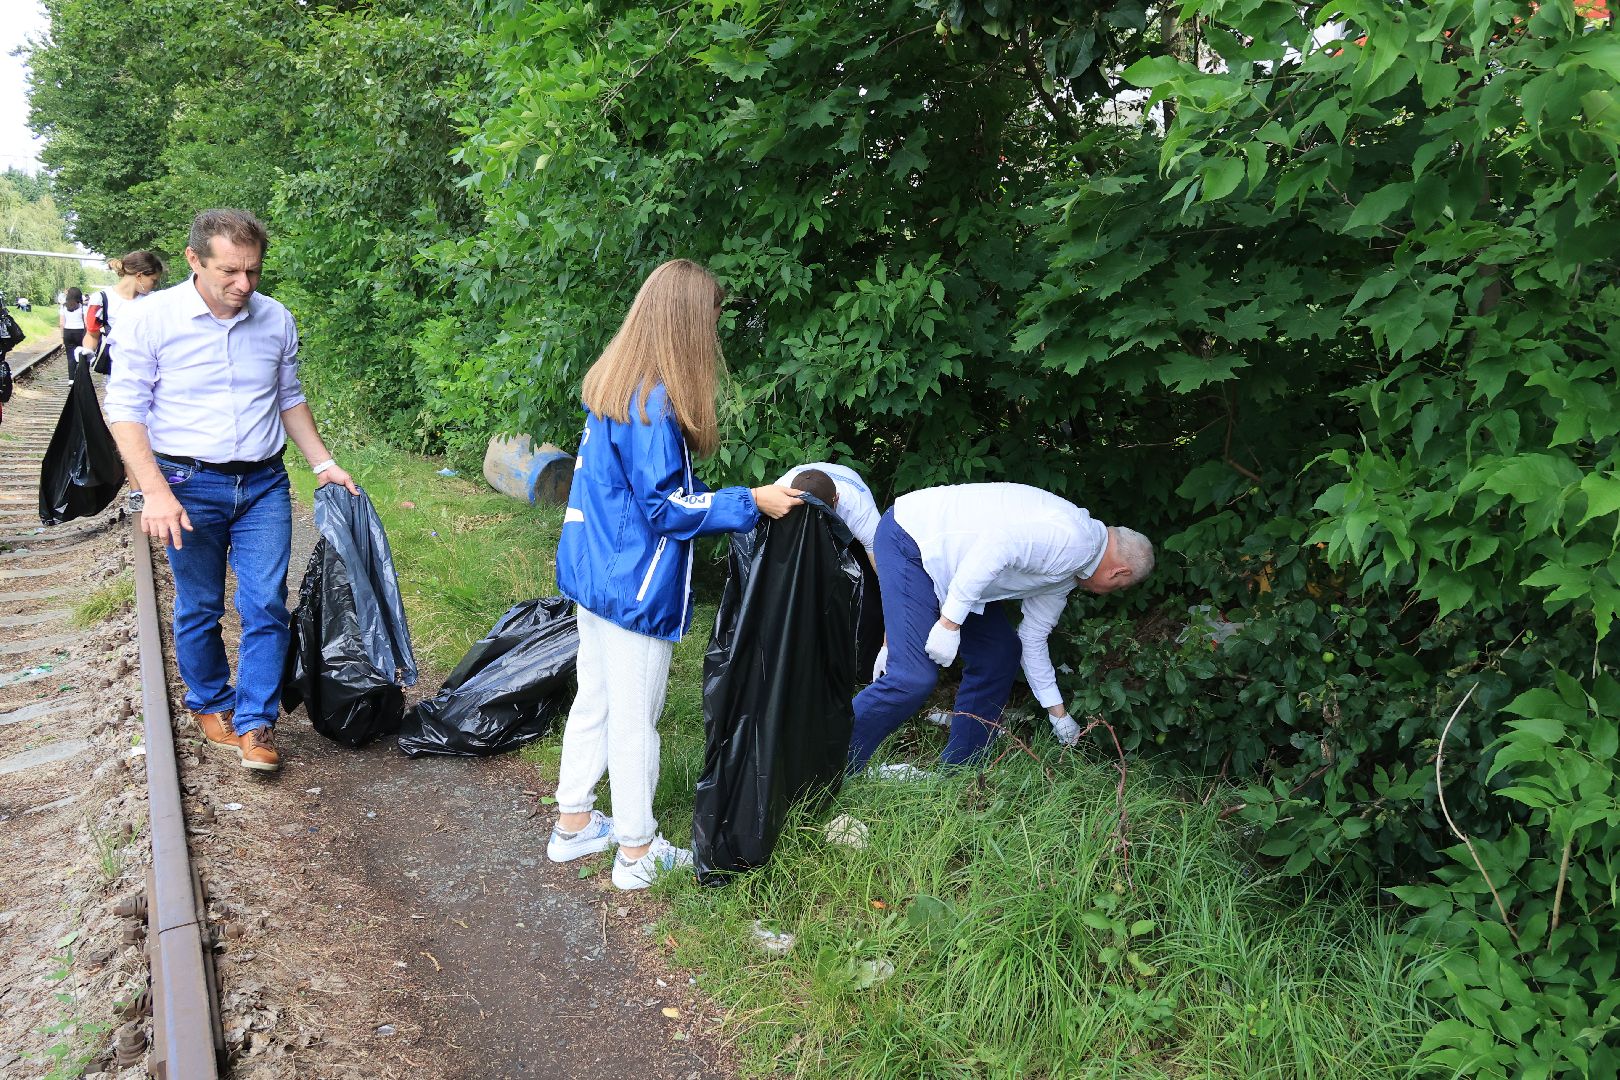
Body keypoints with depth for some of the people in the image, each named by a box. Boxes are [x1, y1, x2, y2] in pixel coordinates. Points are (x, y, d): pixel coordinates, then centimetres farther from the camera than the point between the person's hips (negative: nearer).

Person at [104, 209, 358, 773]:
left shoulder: (276, 319, 2)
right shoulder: (150, 318, -9)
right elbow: (125, 410, -8)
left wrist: (324, 463, 9)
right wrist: (155, 491, -18)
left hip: (264, 484, 3)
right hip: (188, 485, -2)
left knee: (267, 604, -3)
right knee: (199, 609, 9)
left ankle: (255, 724, 6)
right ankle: (210, 705, 30)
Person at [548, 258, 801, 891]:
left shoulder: (612, 384, 7)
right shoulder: (656, 402, -22)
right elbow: (665, 505, -20)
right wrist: (750, 504, -15)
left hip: (595, 571, 9)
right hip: (636, 585, -9)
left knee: (593, 702, 19)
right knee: (635, 719, 4)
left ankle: (573, 824, 32)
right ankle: (637, 852, 18)